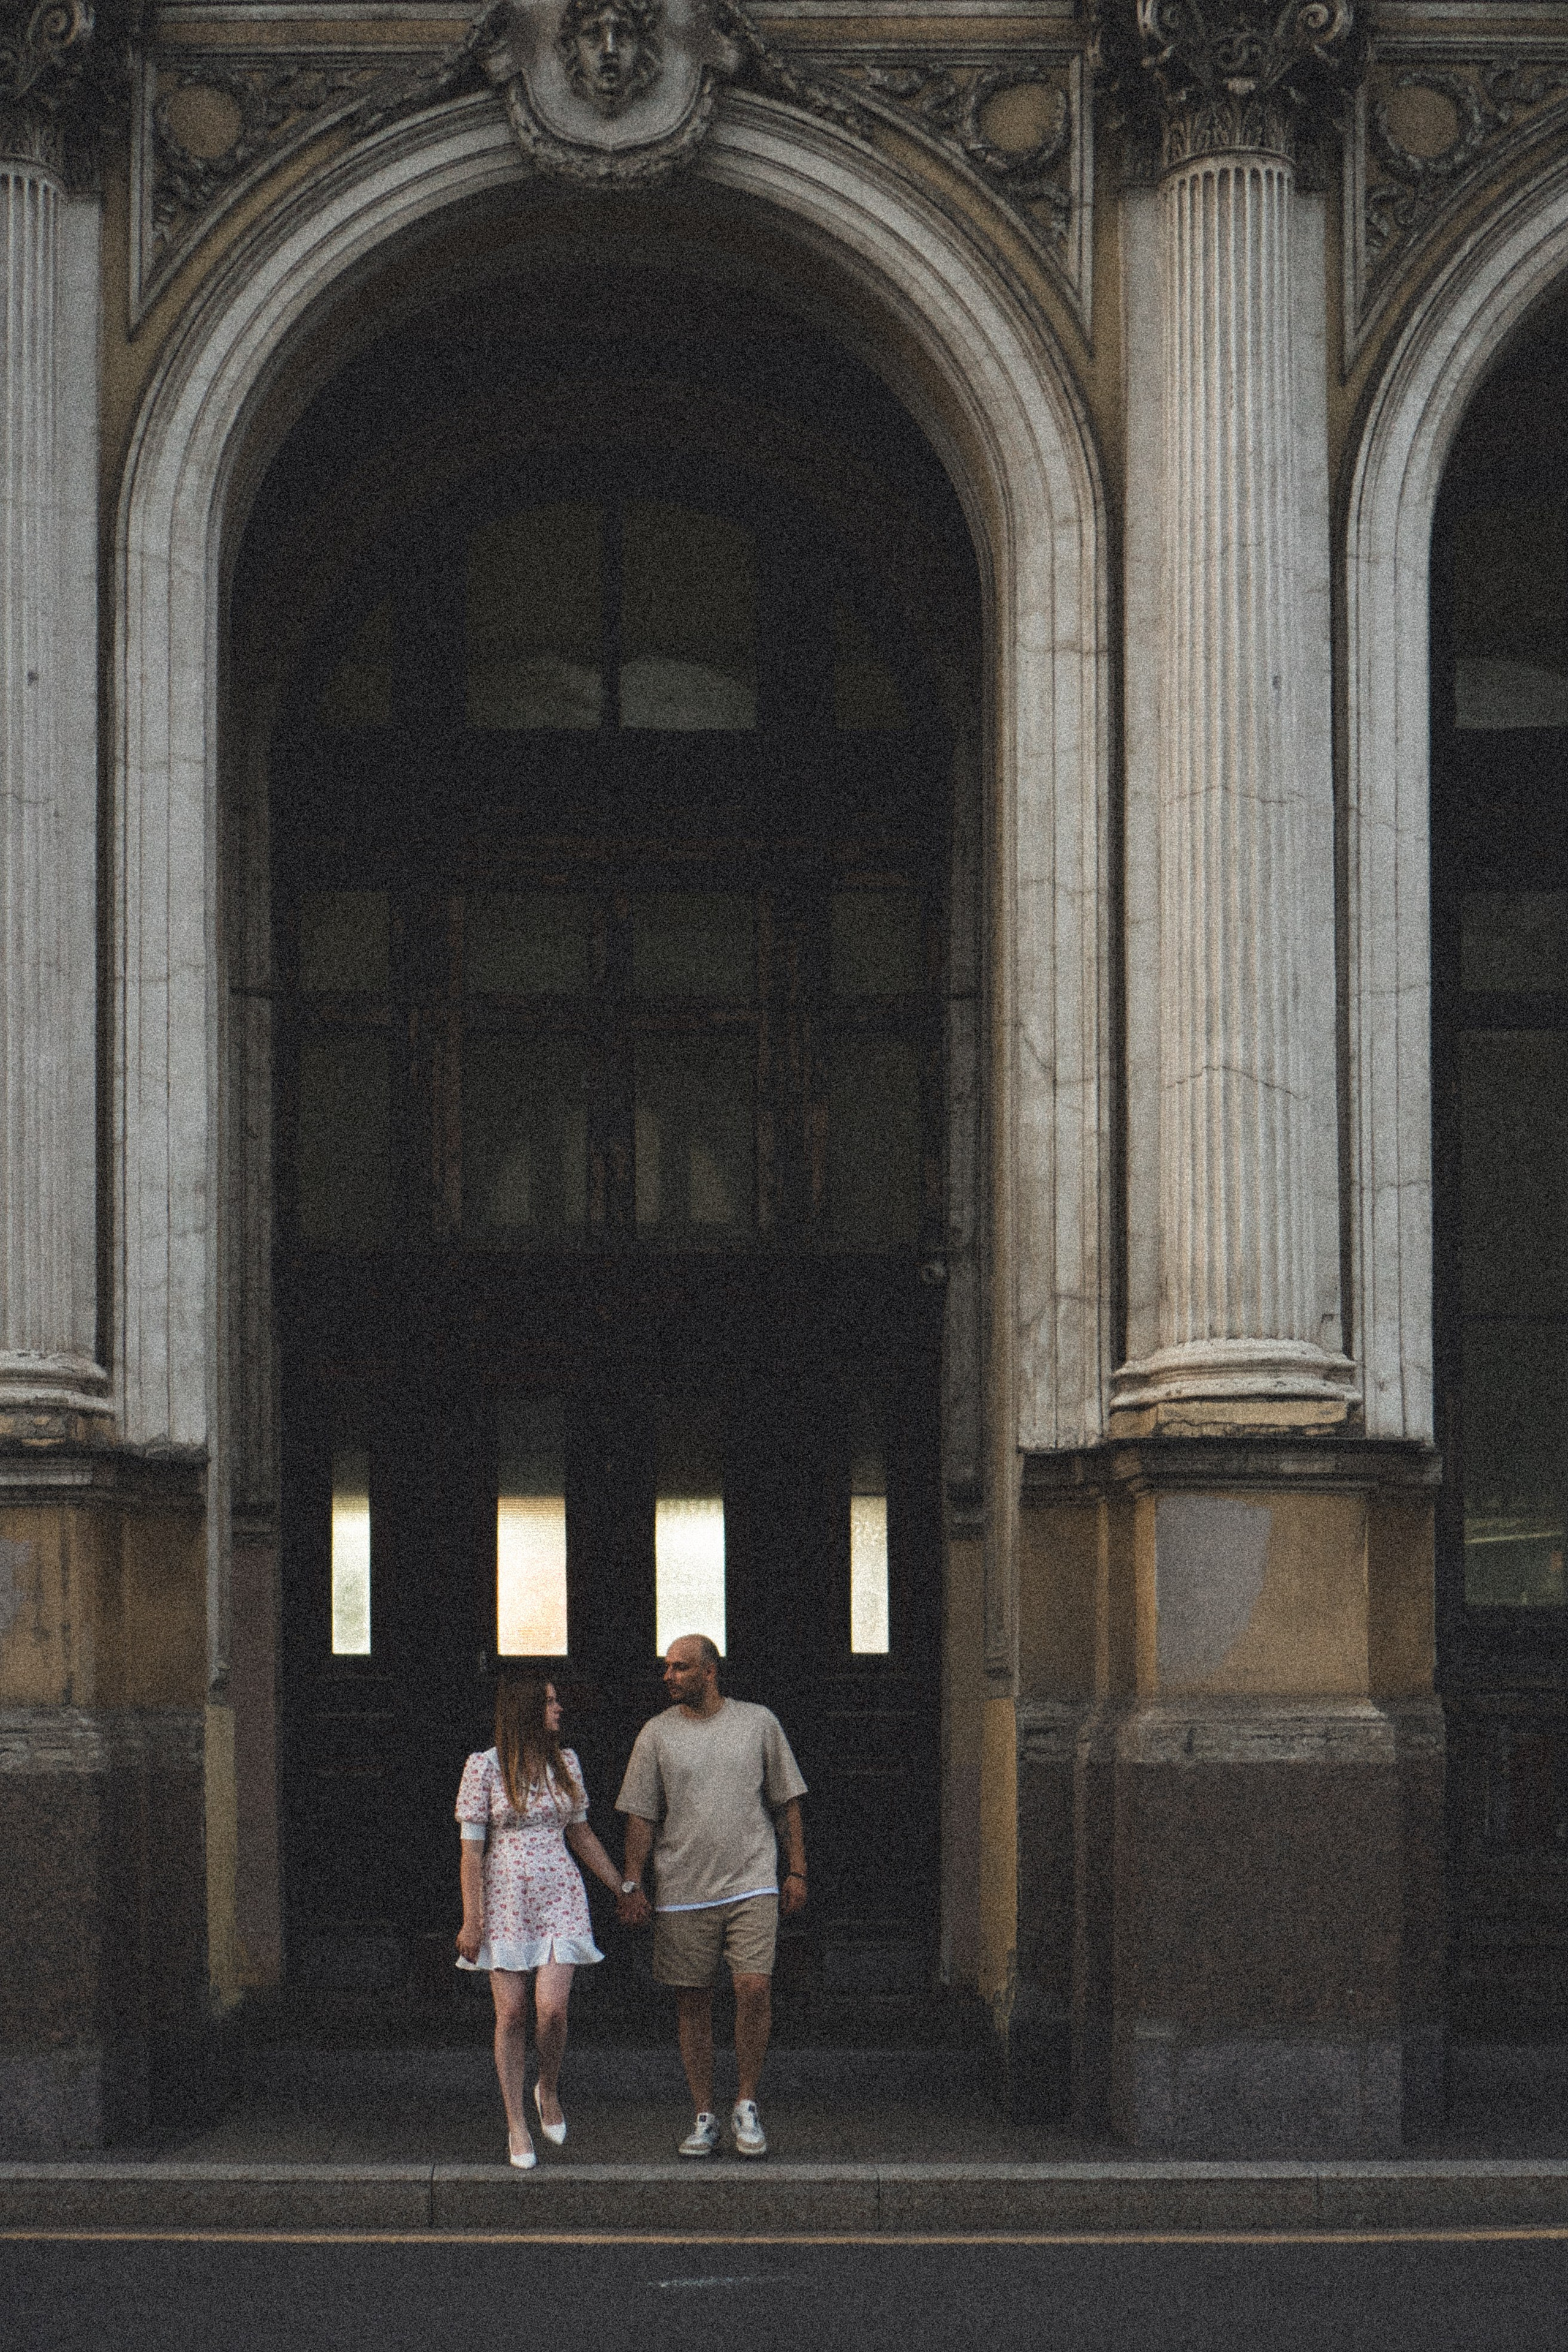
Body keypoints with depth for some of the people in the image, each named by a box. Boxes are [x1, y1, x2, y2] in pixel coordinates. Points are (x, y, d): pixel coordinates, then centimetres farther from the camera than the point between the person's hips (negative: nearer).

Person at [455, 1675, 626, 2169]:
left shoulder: (565, 1763, 7)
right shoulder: (484, 1767, -4)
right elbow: (472, 1848, -3)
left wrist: (623, 1888, 16)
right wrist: (471, 1920, -7)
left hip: (560, 1897, 2)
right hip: (505, 1901, -2)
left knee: (552, 2008, -12)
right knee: (511, 2014, -1)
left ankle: (548, 2091, 15)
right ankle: (517, 2125, 9)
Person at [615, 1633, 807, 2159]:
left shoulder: (758, 1723, 5)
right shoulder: (657, 1734, 5)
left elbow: (787, 1802, 11)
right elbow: (641, 1815, 6)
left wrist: (796, 1871, 6)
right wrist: (633, 1884, -2)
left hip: (752, 1884, -1)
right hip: (682, 1892, 1)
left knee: (755, 1987, -14)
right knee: (692, 2002, 2)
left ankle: (747, 2105, 2)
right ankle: (704, 2116, 12)